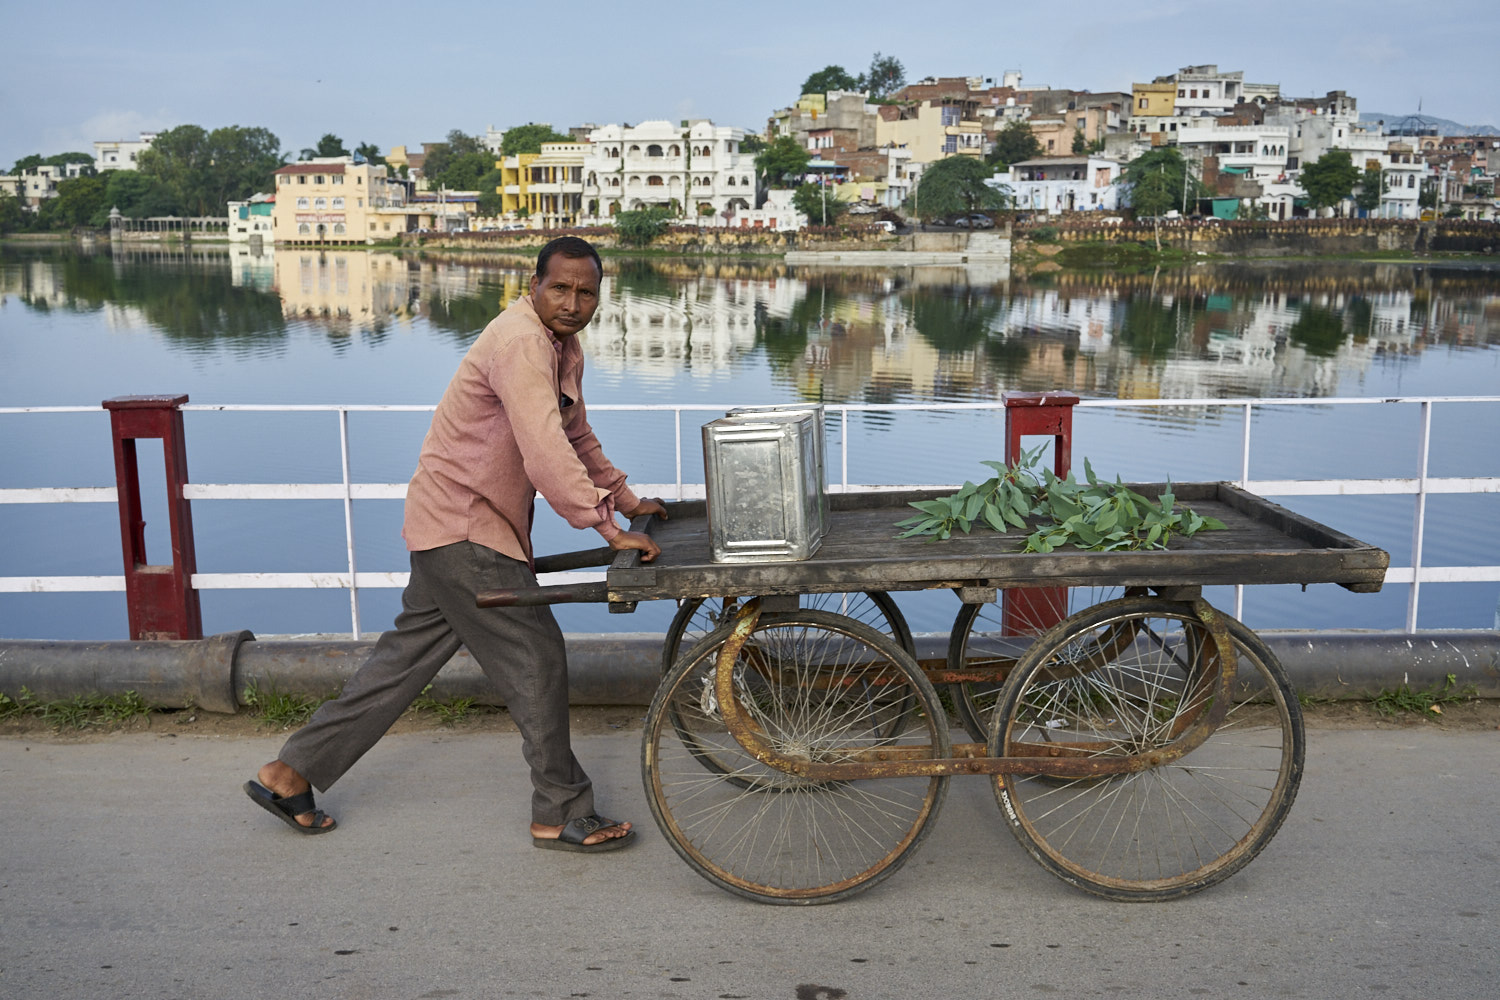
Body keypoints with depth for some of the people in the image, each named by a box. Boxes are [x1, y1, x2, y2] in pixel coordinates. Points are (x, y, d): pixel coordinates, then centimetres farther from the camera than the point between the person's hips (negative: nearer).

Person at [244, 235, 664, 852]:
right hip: (463, 525, -10)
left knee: (408, 656, 15)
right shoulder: (521, 343, -22)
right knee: (535, 659, -5)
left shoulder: (564, 346, 12)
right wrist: (611, 529, -28)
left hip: (456, 524, 10)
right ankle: (561, 814, 9)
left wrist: (627, 499, 21)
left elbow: (576, 436, 25)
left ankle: (290, 773, 26)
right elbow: (548, 458, -31)